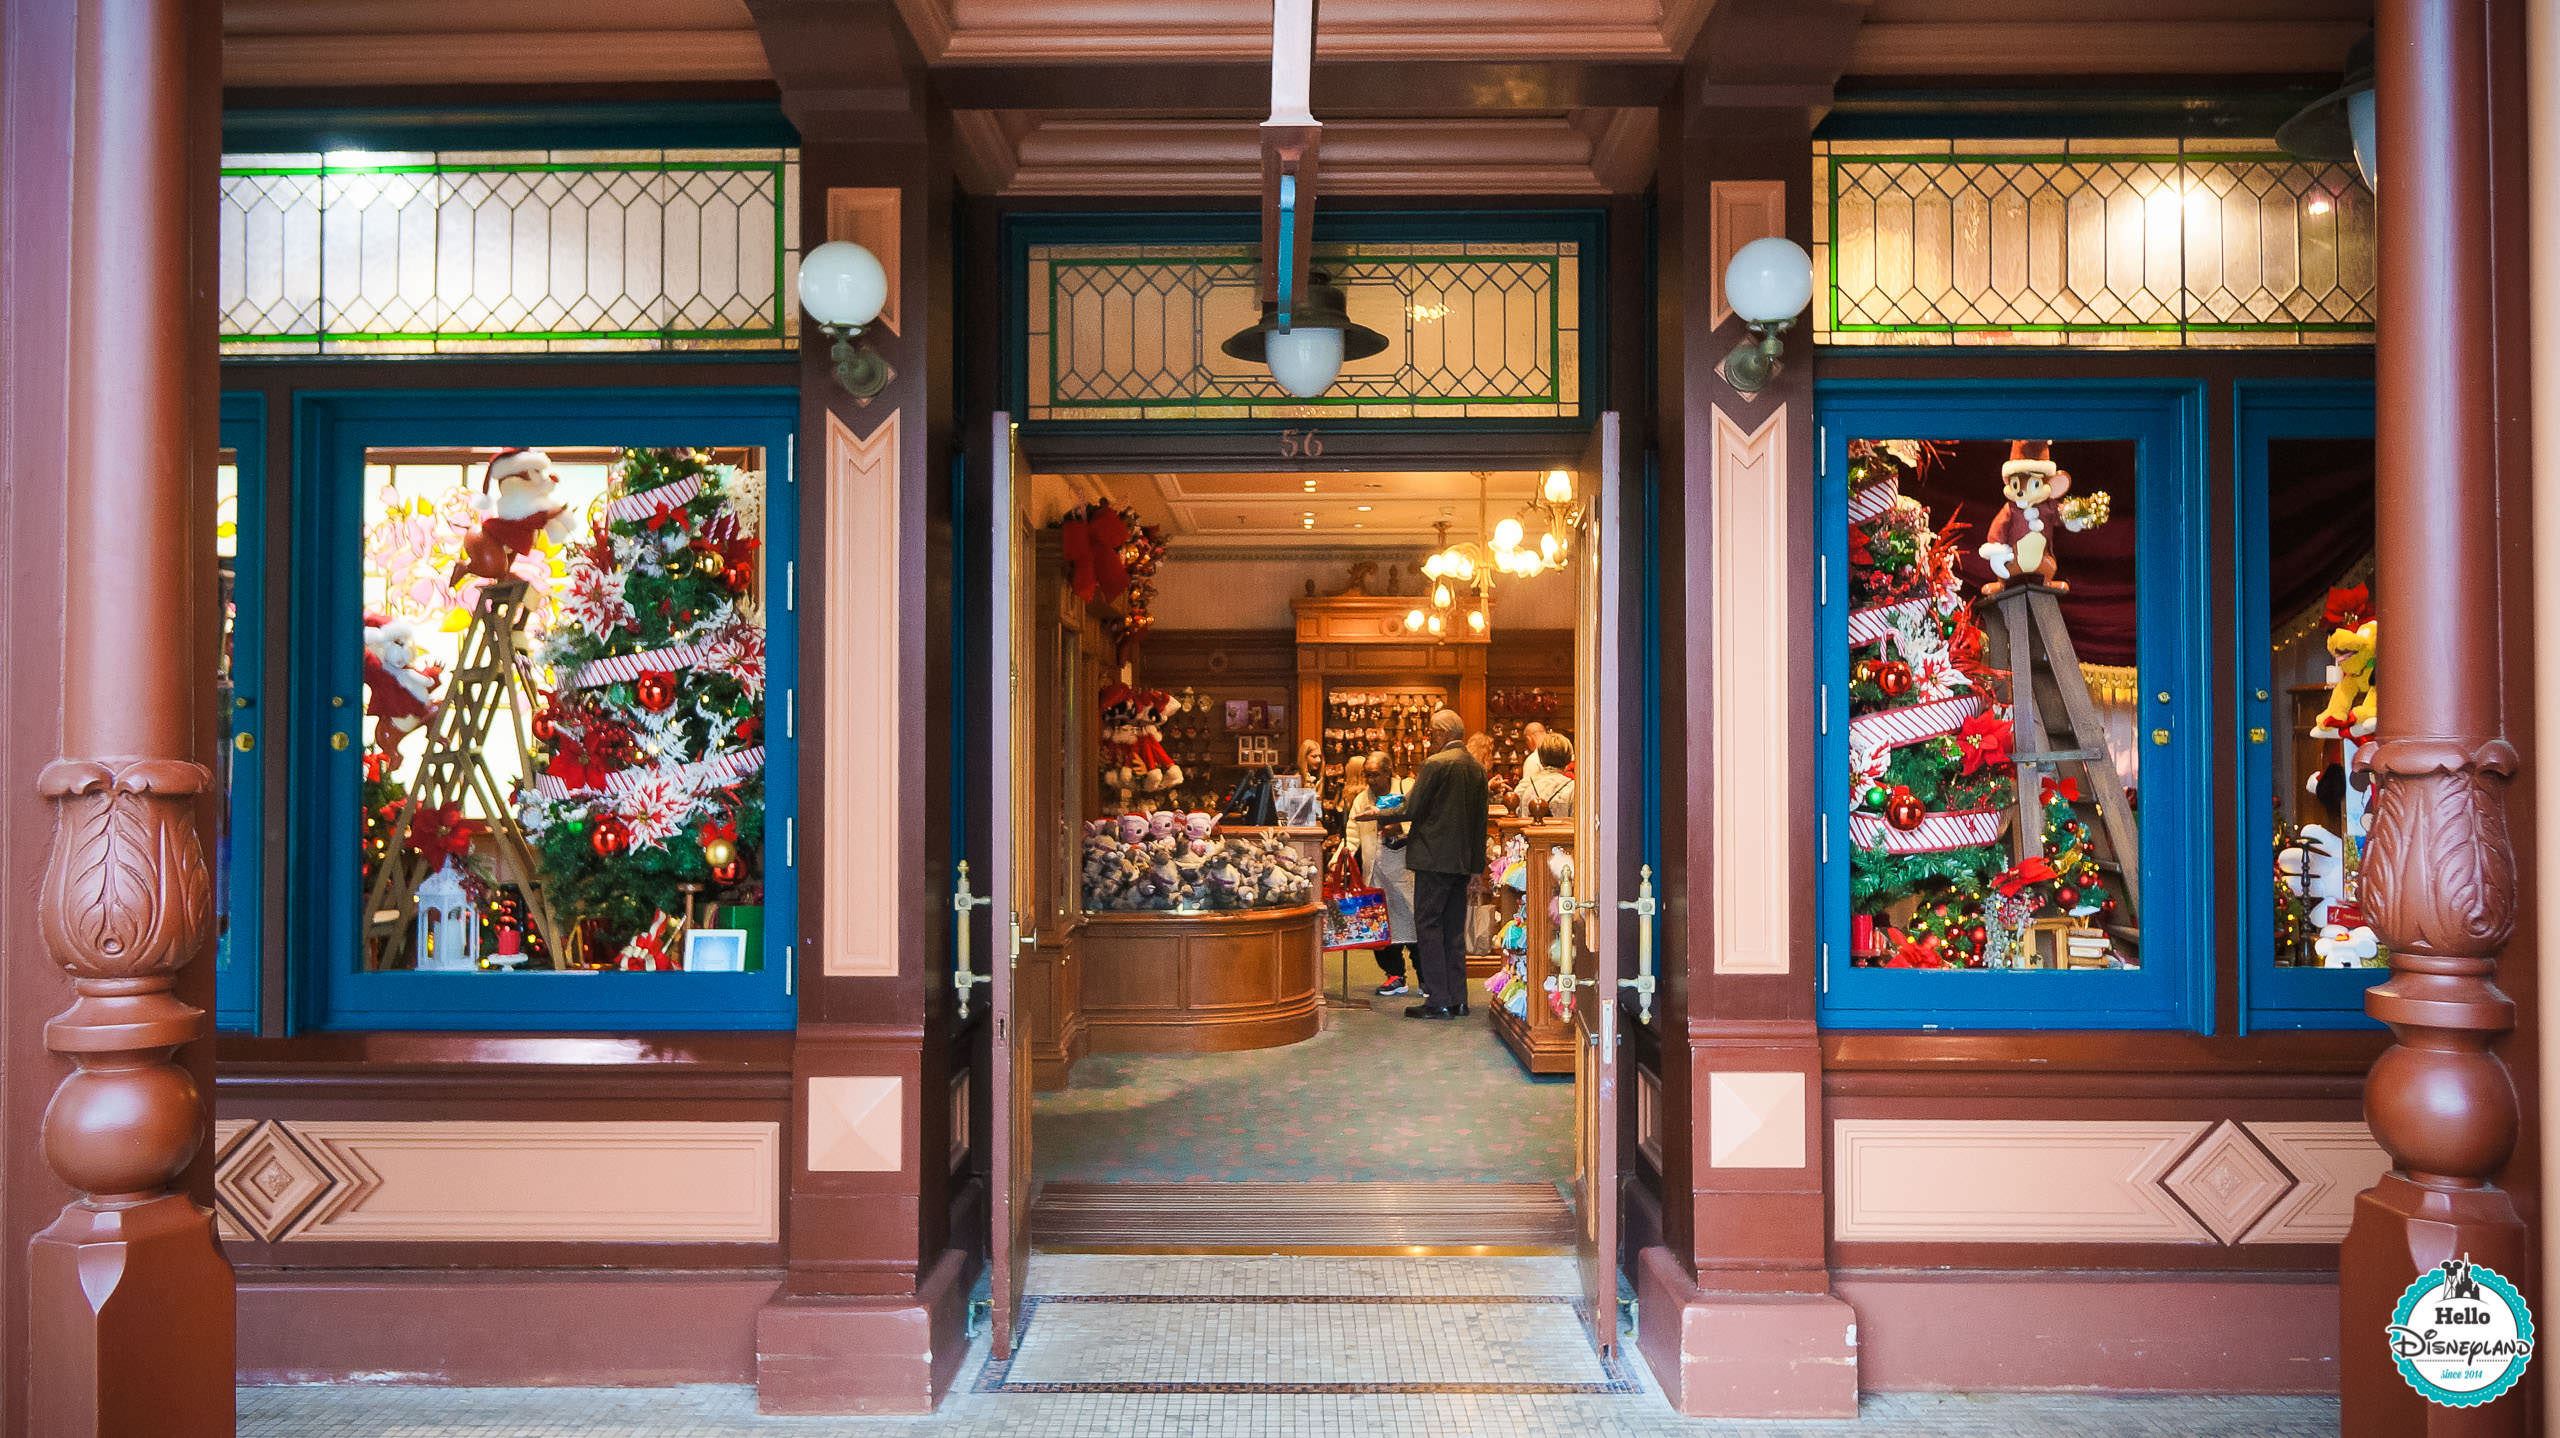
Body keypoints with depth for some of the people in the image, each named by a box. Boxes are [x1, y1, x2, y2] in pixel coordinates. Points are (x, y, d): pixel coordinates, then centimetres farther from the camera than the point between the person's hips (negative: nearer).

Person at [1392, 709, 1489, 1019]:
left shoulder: (1436, 764, -13)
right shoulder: (1477, 767, 11)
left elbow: (1411, 810, -12)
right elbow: (1480, 817, 14)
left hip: (1435, 857, -8)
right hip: (1463, 859, 8)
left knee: (1428, 927, -3)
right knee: (1454, 930, 12)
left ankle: (1438, 1001, -5)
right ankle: (1457, 999, 14)